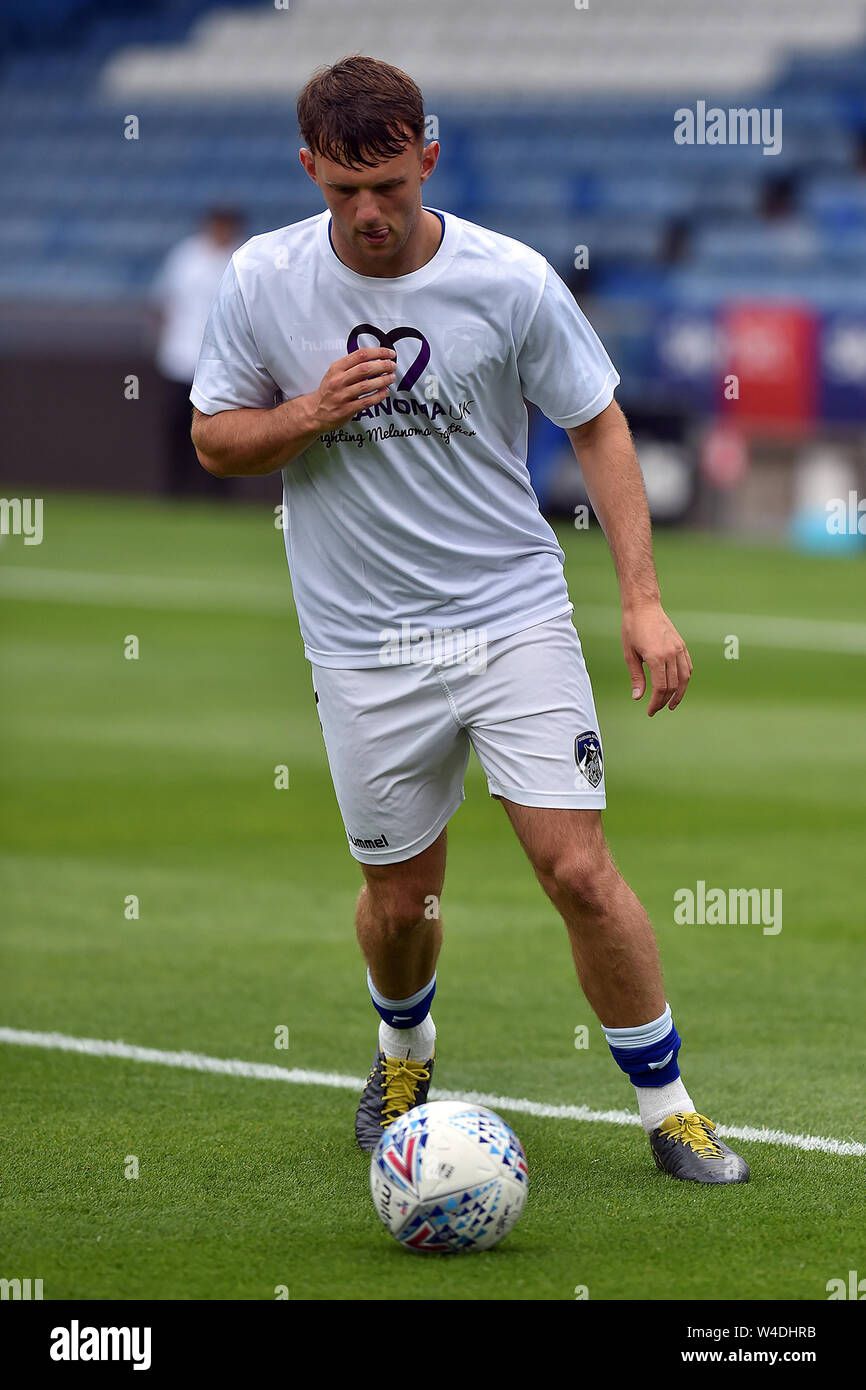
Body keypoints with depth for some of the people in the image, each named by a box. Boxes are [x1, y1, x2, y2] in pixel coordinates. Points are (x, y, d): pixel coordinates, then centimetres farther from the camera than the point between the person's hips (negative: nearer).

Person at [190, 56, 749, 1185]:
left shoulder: (511, 279, -9)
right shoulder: (263, 280, -4)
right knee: (400, 897, 10)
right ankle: (405, 1046, 43)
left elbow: (597, 425, 1)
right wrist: (310, 415, -16)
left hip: (515, 616, -1)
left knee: (579, 869, -10)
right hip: (366, 650, 1)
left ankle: (667, 1105, 4)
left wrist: (643, 600, -5)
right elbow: (214, 441, 6)